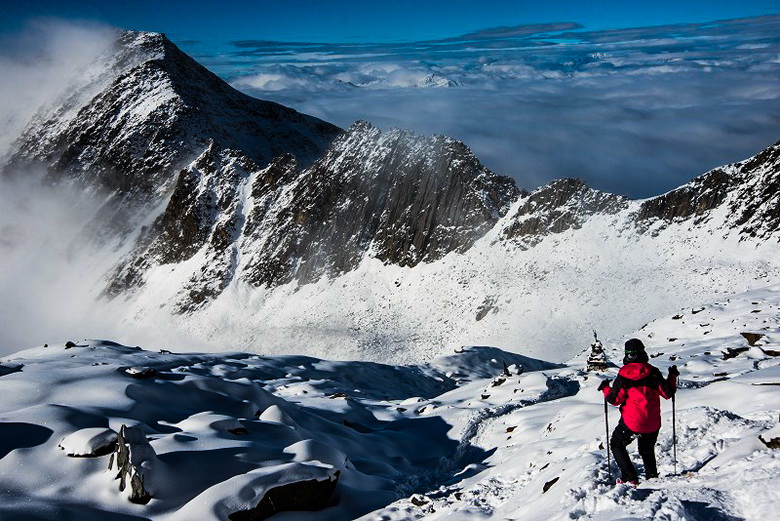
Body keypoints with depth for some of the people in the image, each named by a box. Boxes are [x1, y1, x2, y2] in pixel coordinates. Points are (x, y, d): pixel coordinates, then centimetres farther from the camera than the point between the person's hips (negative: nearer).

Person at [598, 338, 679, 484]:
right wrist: (673, 377, 17)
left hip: (631, 422, -4)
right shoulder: (653, 372, -4)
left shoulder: (624, 374, -11)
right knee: (647, 450, 28)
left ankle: (630, 477, 8)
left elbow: (615, 400, -10)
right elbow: (667, 393, 2)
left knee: (617, 445, 17)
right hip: (653, 423, 4)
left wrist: (605, 388, 9)